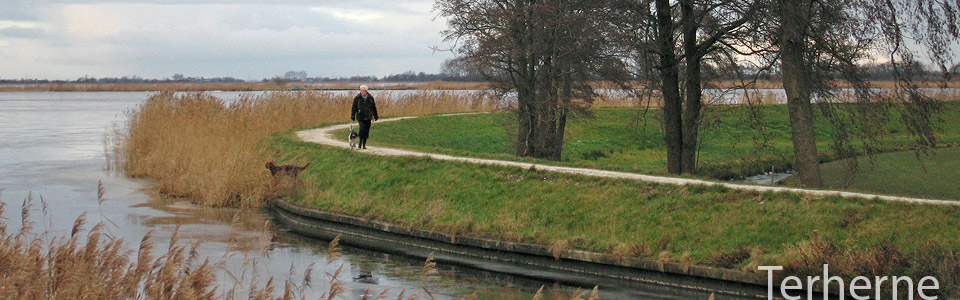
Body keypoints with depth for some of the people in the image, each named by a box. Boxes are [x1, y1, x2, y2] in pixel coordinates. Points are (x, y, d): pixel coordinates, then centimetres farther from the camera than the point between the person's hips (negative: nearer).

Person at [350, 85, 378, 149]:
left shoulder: (370, 98, 6)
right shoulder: (357, 98, 1)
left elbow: (374, 107, 15)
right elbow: (354, 108, 4)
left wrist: (375, 116, 15)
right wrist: (352, 116, 0)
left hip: (368, 117, 2)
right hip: (360, 117, -2)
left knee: (366, 131, 3)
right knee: (362, 129, -16)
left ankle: (364, 145, 13)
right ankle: (360, 143, -1)